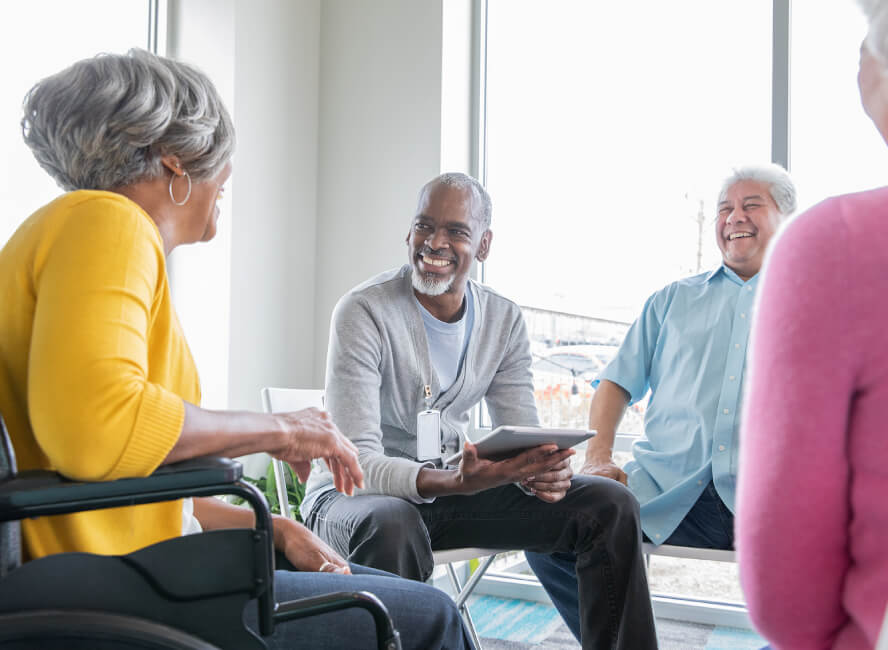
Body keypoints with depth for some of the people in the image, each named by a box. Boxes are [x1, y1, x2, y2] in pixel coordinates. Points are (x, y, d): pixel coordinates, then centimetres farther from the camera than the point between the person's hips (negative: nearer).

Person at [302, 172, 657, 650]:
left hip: (452, 487, 5)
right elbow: (358, 461, -24)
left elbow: (522, 441, 2)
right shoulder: (364, 311, -18)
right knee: (391, 525, -42)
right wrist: (457, 482, -41)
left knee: (610, 505, -6)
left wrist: (543, 470, -24)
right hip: (355, 493, -5)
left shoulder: (504, 320, 0)